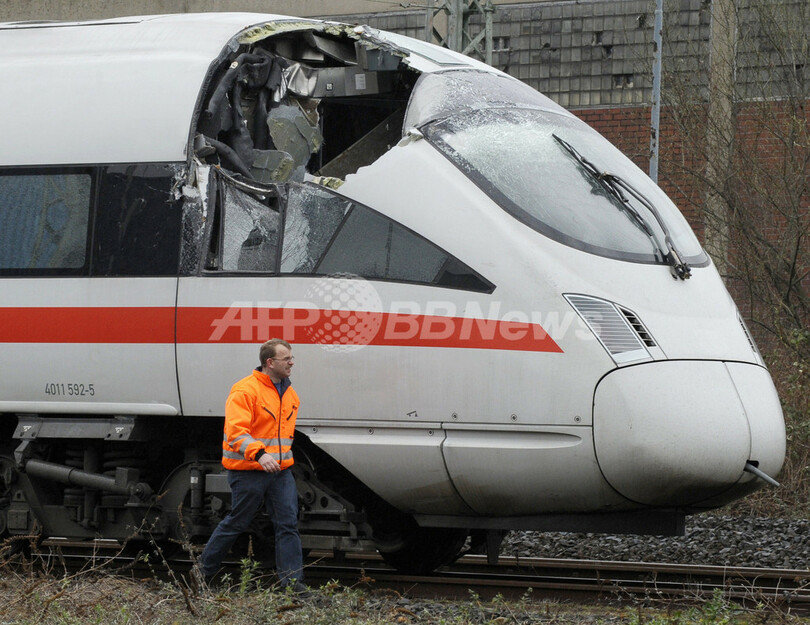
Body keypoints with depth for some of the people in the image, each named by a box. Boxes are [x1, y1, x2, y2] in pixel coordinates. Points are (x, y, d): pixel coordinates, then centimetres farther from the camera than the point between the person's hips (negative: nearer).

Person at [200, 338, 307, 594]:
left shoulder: (289, 393, 13)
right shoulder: (245, 390, -13)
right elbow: (235, 431, -23)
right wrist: (259, 454, -36)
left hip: (280, 471, 7)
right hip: (248, 471, -7)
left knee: (288, 523, -2)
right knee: (236, 523, 3)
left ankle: (292, 581, -1)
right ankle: (204, 570, 21)